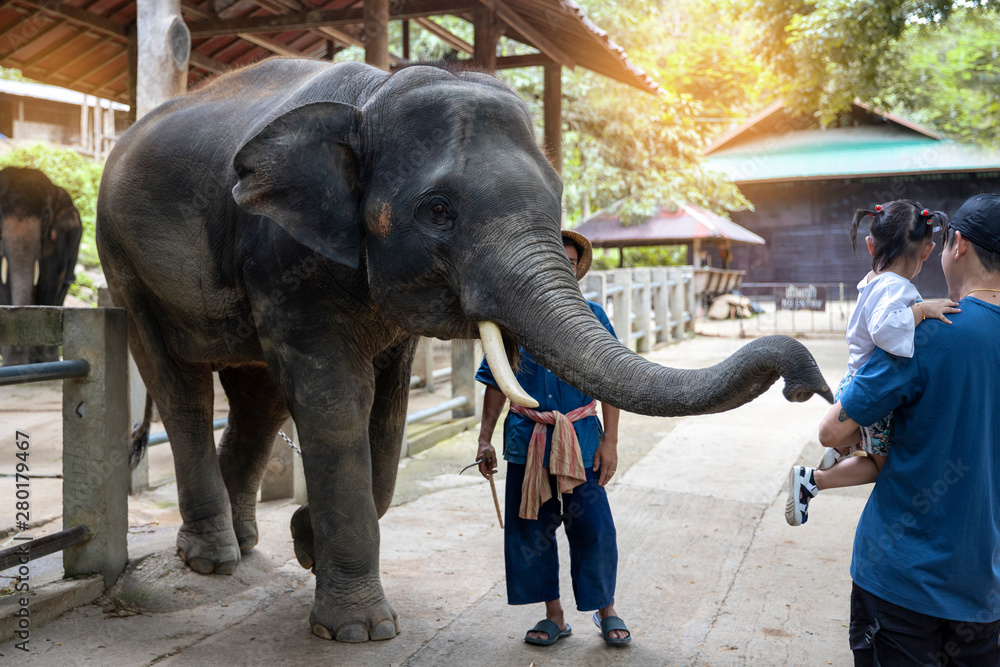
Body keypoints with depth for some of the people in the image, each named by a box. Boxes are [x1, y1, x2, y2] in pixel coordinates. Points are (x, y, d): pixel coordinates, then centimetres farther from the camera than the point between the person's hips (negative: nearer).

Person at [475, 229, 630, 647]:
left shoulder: (591, 317, 1)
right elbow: (497, 383, 8)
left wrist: (610, 441, -3)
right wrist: (485, 439, 5)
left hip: (580, 440, -1)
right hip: (527, 440, 2)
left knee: (593, 528, 0)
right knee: (532, 530, 7)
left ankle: (606, 611, 22)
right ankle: (554, 616, 24)